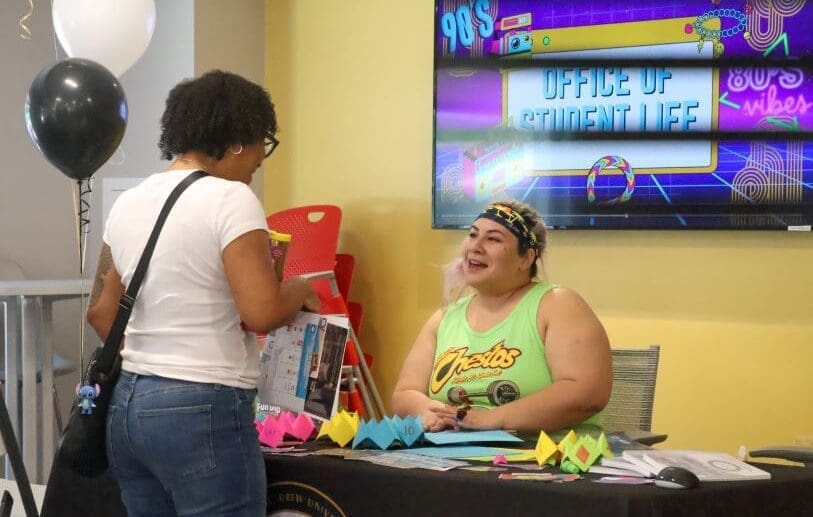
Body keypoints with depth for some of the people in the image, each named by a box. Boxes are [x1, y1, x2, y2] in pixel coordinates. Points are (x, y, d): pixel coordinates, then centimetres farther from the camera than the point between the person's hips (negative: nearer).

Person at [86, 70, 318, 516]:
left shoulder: (127, 204, 11)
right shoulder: (230, 199, -11)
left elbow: (100, 312, 18)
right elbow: (261, 312, -19)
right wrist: (299, 292, 0)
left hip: (125, 404, 8)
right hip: (203, 411, -8)